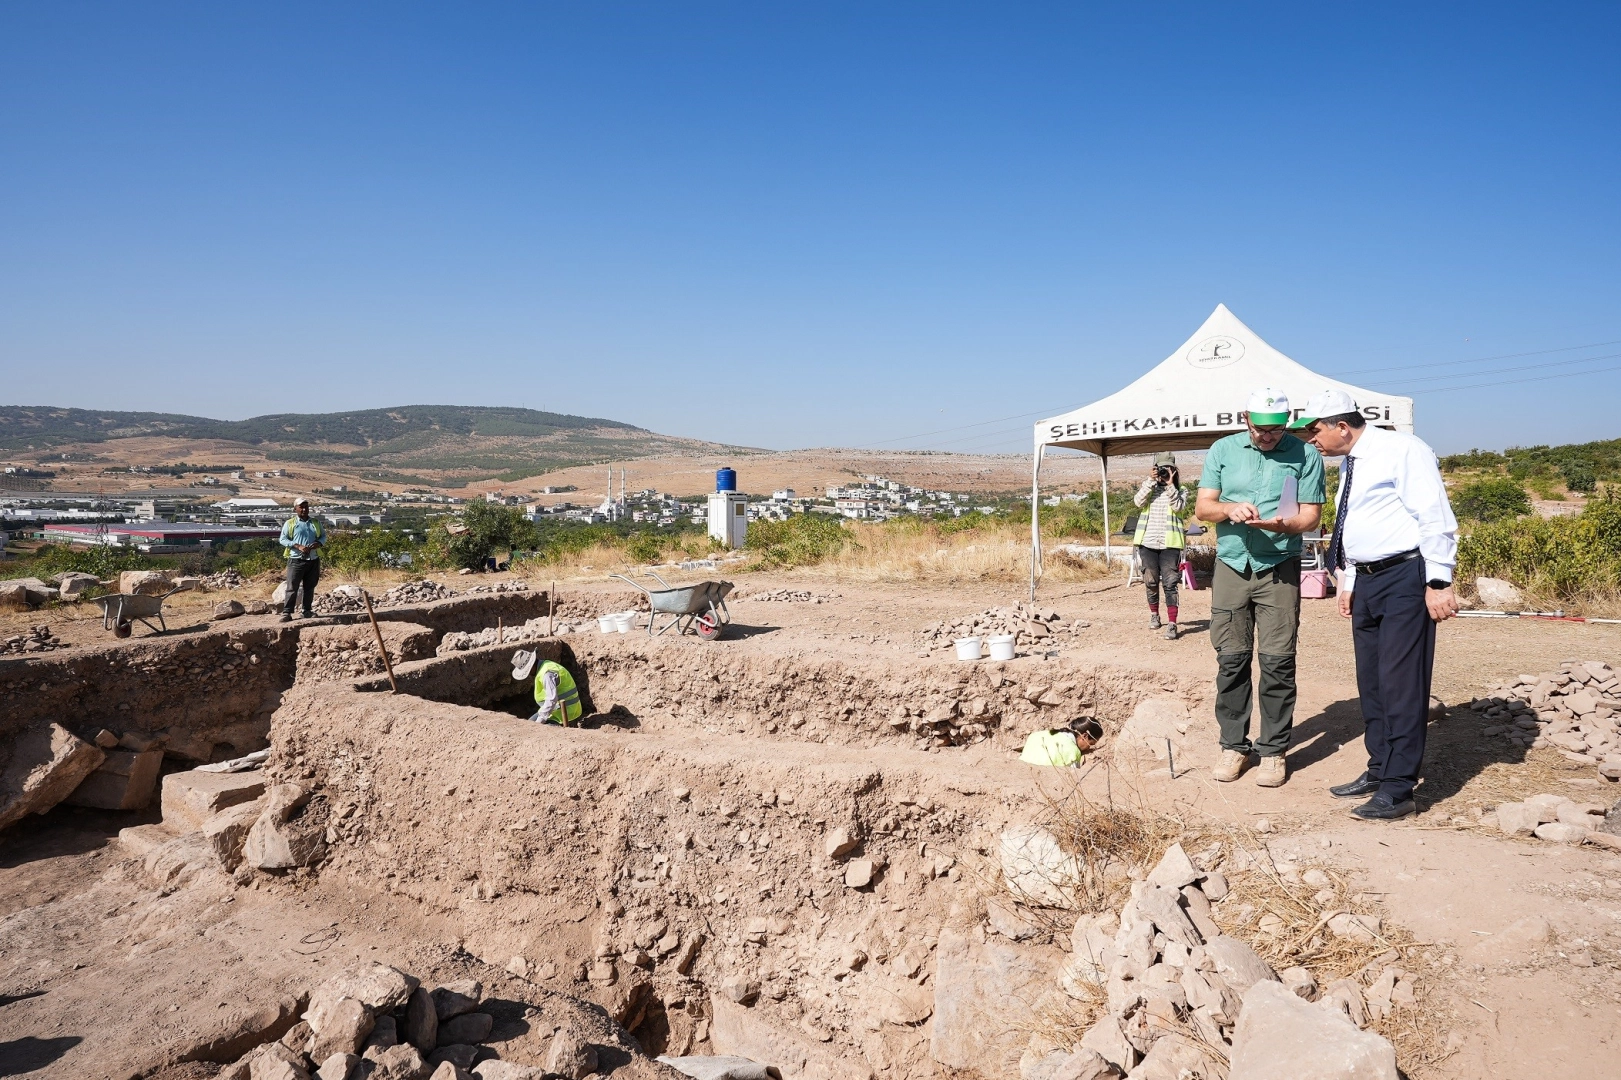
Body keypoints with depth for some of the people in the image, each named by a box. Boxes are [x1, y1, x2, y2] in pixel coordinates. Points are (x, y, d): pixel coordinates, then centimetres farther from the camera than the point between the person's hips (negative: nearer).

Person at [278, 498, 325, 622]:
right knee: (292, 587, -6)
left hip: (314, 560, 4)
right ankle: (286, 612, -4)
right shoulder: (290, 523, 2)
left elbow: (323, 536, 16)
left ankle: (308, 610, 18)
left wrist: (318, 543, -8)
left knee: (309, 587, 10)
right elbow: (283, 539, -2)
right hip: (296, 560, -4)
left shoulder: (316, 522, 13)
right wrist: (298, 546, -15)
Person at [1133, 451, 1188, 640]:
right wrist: (1151, 481, -13)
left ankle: (1172, 624, -10)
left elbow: (1178, 506, -12)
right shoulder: (1148, 486, 11)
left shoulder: (1180, 490, 7)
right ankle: (1154, 615, 31)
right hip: (1148, 542, 3)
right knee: (1151, 582, 12)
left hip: (1169, 543, -2)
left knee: (1170, 584, -8)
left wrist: (1170, 485, -13)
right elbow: (1138, 501, -8)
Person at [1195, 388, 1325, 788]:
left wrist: (1281, 524, -22)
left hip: (1280, 568, -2)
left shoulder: (1305, 455, 1)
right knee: (1231, 659, 3)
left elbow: (1311, 515, -1)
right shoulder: (1223, 450, 7)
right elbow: (1202, 506, 5)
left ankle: (1274, 750, 9)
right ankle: (1234, 745, 14)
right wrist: (1230, 509, -16)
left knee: (1277, 662, -2)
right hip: (1232, 565, 2)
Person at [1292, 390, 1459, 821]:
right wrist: (1349, 583, 19)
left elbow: (1436, 519, -15)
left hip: (1406, 579, -9)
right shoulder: (1350, 465, 16)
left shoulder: (1402, 451, -11)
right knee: (1370, 682, 13)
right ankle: (1379, 772, 25)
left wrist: (1439, 583, -20)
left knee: (1401, 684, -6)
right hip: (1366, 582, 9)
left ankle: (1397, 790, 0)